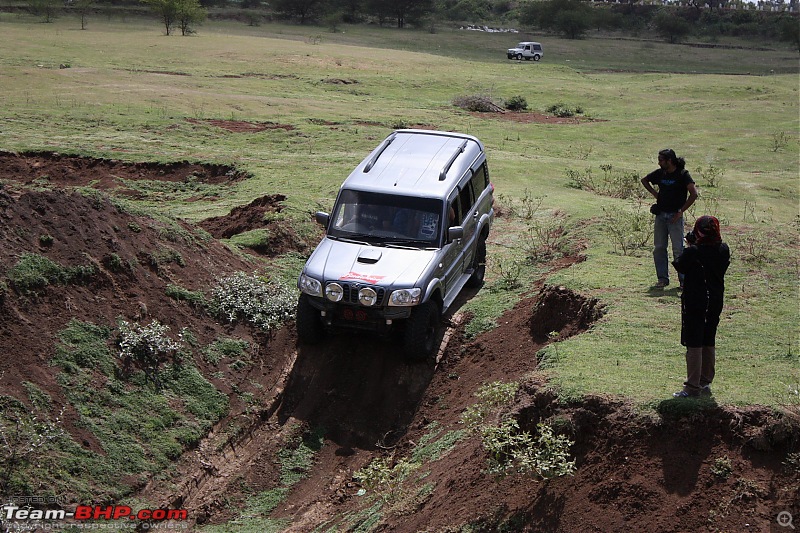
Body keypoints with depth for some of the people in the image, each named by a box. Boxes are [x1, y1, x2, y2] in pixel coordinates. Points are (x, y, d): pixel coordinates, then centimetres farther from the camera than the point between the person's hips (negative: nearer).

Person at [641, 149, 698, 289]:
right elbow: (644, 180, 26)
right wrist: (653, 192, 11)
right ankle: (662, 278, 15)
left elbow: (693, 194, -16)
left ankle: (684, 279, 6)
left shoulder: (683, 174, -8)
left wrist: (681, 211, -15)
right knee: (659, 249, 6)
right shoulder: (660, 173, 8)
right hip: (660, 215, 5)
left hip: (675, 216, -5)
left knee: (678, 250, -4)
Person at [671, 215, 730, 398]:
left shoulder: (692, 252, -20)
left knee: (694, 344, 0)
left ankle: (693, 387, 1)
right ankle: (706, 383, 25)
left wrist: (690, 245, 0)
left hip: (694, 302, -5)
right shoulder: (724, 250, -4)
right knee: (709, 343, 16)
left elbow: (679, 266, -5)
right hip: (715, 302, 6)